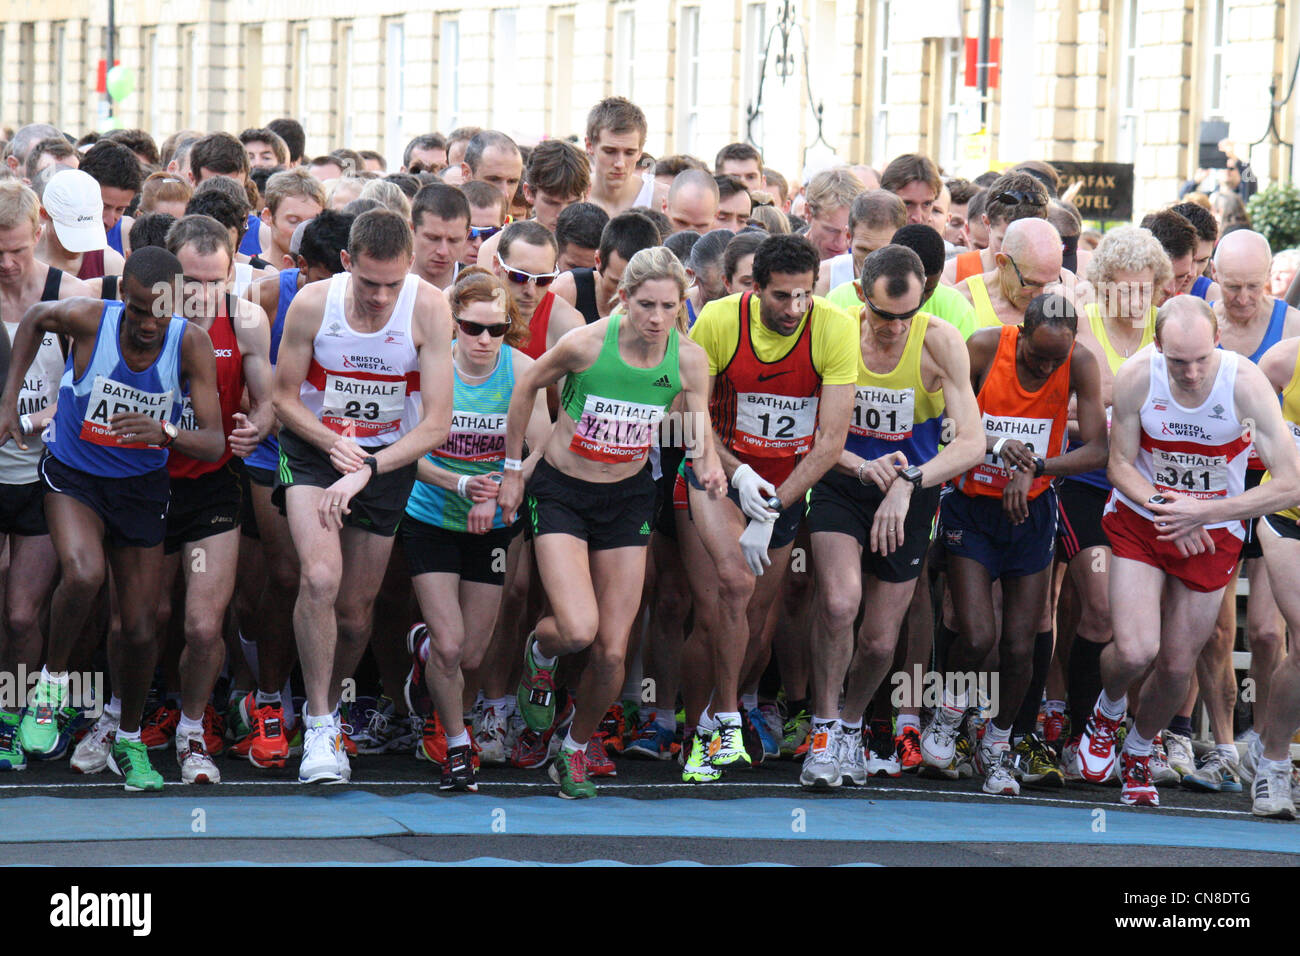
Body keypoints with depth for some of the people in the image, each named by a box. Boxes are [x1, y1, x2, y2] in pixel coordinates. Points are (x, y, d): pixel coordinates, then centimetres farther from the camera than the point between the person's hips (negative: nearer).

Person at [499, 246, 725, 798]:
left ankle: (576, 752, 25)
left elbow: (700, 437, -9)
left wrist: (710, 472, -32)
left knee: (612, 652, -2)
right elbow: (527, 387, -3)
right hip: (561, 492, -3)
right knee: (578, 630, -22)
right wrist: (512, 469, 2)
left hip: (628, 498, 3)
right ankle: (539, 654, 17)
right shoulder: (586, 343, -21)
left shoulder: (688, 359, -12)